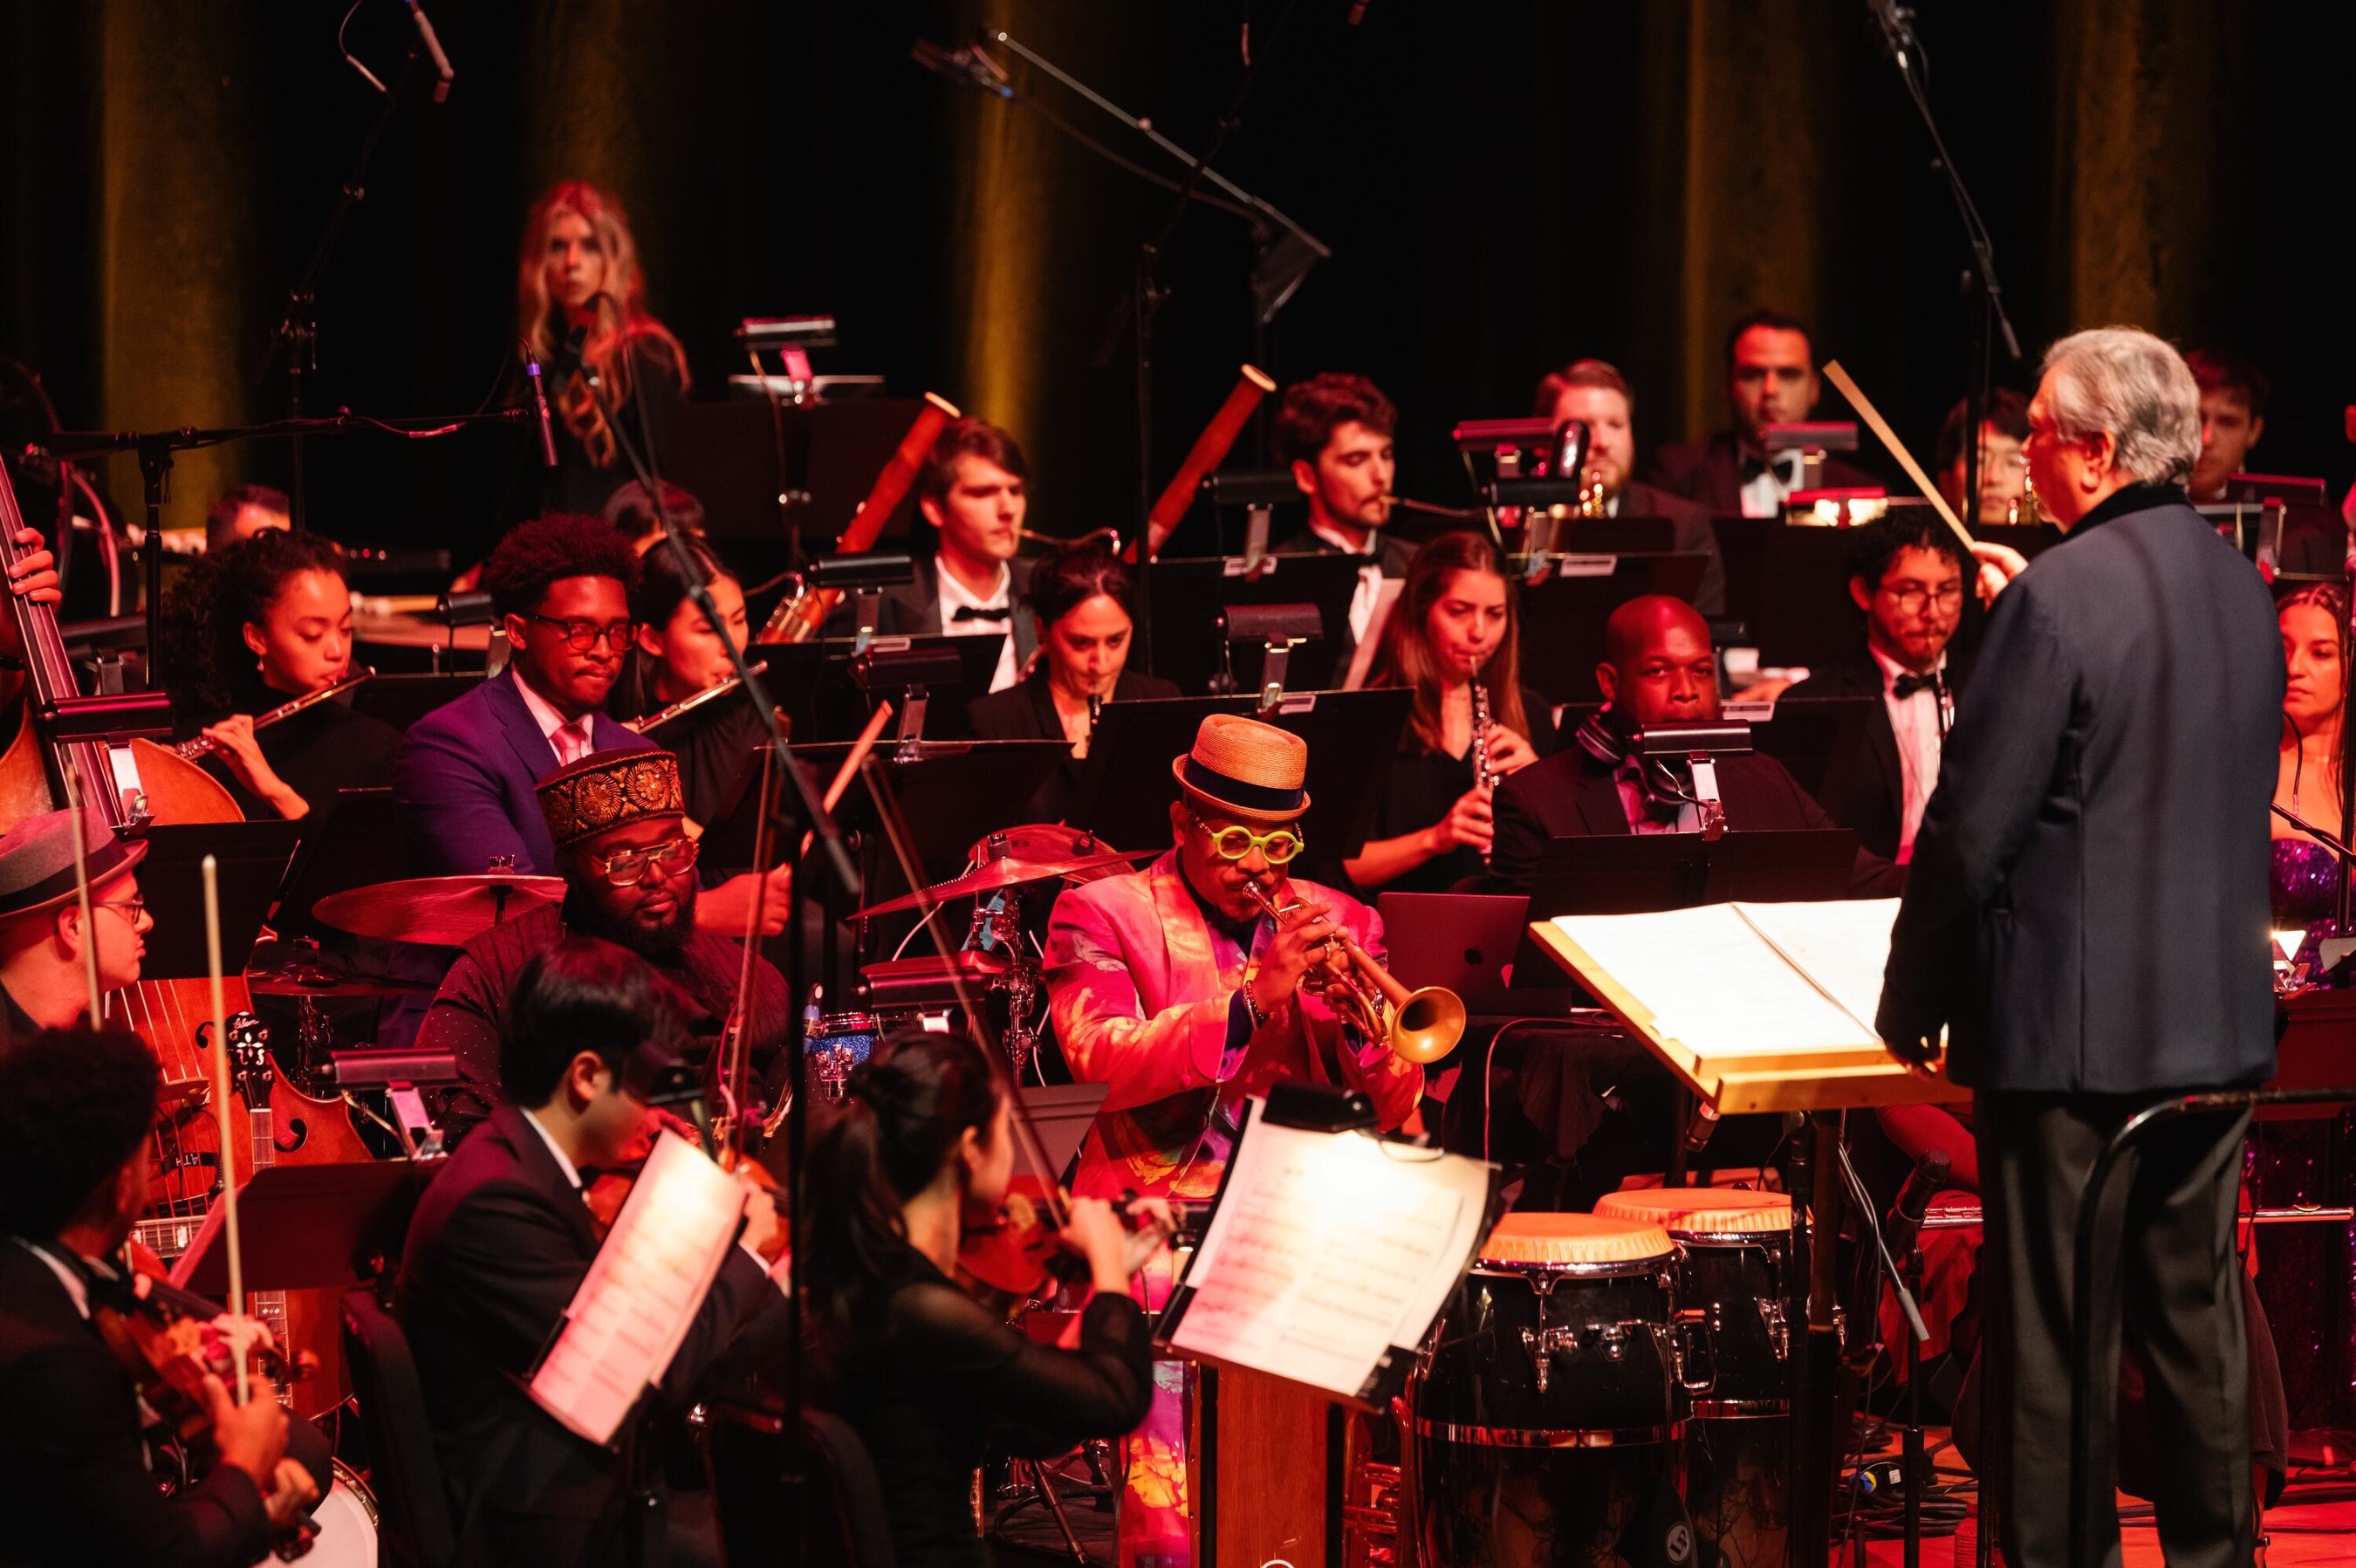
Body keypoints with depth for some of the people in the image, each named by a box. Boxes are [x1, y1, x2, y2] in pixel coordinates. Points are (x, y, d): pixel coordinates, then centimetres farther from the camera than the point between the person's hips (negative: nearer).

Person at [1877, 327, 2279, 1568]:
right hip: (2221, 1022, 7)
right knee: (2197, 1321, 15)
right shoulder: (2242, 589, 7)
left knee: (2057, 1338, -2)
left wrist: (1911, 1002, -4)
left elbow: (1972, 829, -15)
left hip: (2073, 1032, -7)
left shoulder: (2059, 598, -17)